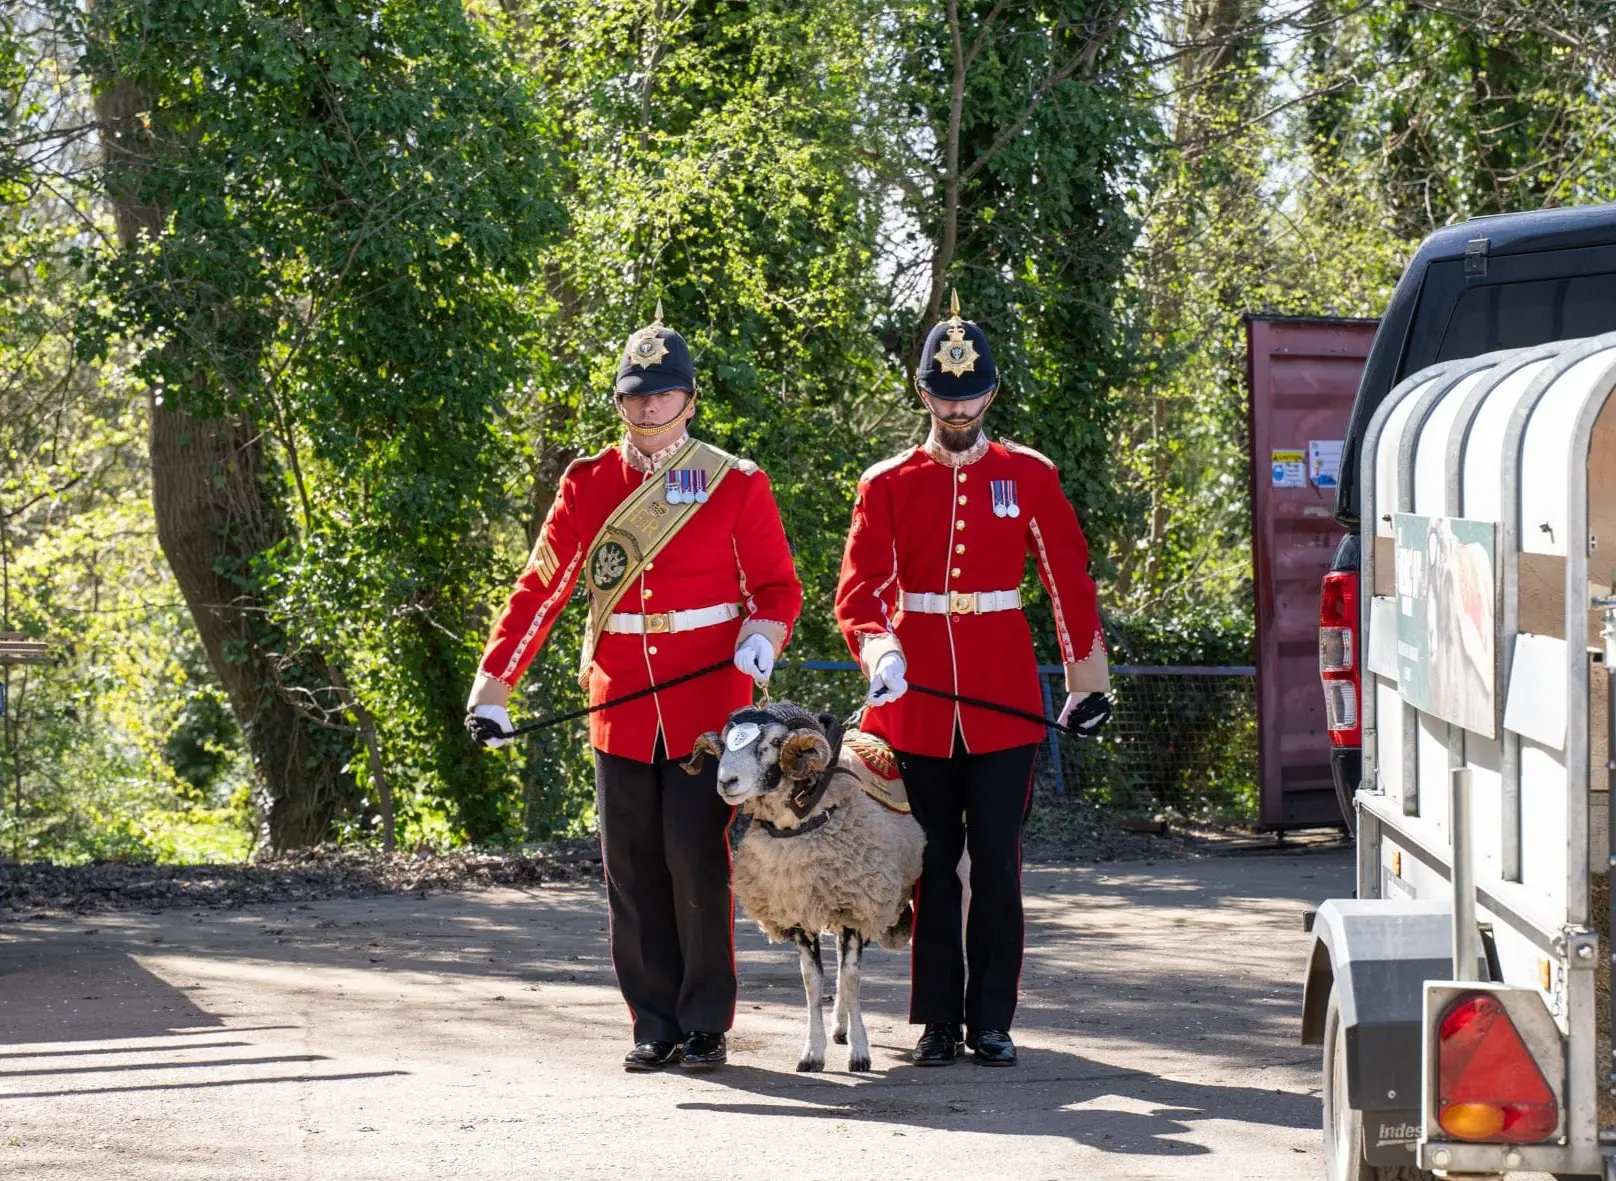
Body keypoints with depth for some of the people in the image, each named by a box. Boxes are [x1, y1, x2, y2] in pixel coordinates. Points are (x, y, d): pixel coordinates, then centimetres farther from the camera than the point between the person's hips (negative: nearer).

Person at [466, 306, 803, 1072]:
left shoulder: (736, 485, 1)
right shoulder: (588, 485, 7)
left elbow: (778, 585, 4)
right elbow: (542, 587, 7)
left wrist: (761, 637, -18)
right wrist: (493, 684, 0)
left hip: (707, 707, -3)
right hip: (621, 710, 3)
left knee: (696, 860, -6)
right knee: (633, 870, 3)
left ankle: (706, 1024, 5)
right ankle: (655, 1025, 11)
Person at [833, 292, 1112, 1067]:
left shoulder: (1029, 477, 5)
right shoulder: (887, 485, 4)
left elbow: (1070, 579, 9)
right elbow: (860, 587, -3)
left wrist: (1088, 680, 9)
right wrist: (877, 649, -23)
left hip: (1005, 704, -1)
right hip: (918, 704, 1)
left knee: (996, 859, -4)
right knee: (933, 865, 4)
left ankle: (992, 1021, 5)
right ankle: (939, 1021, 12)